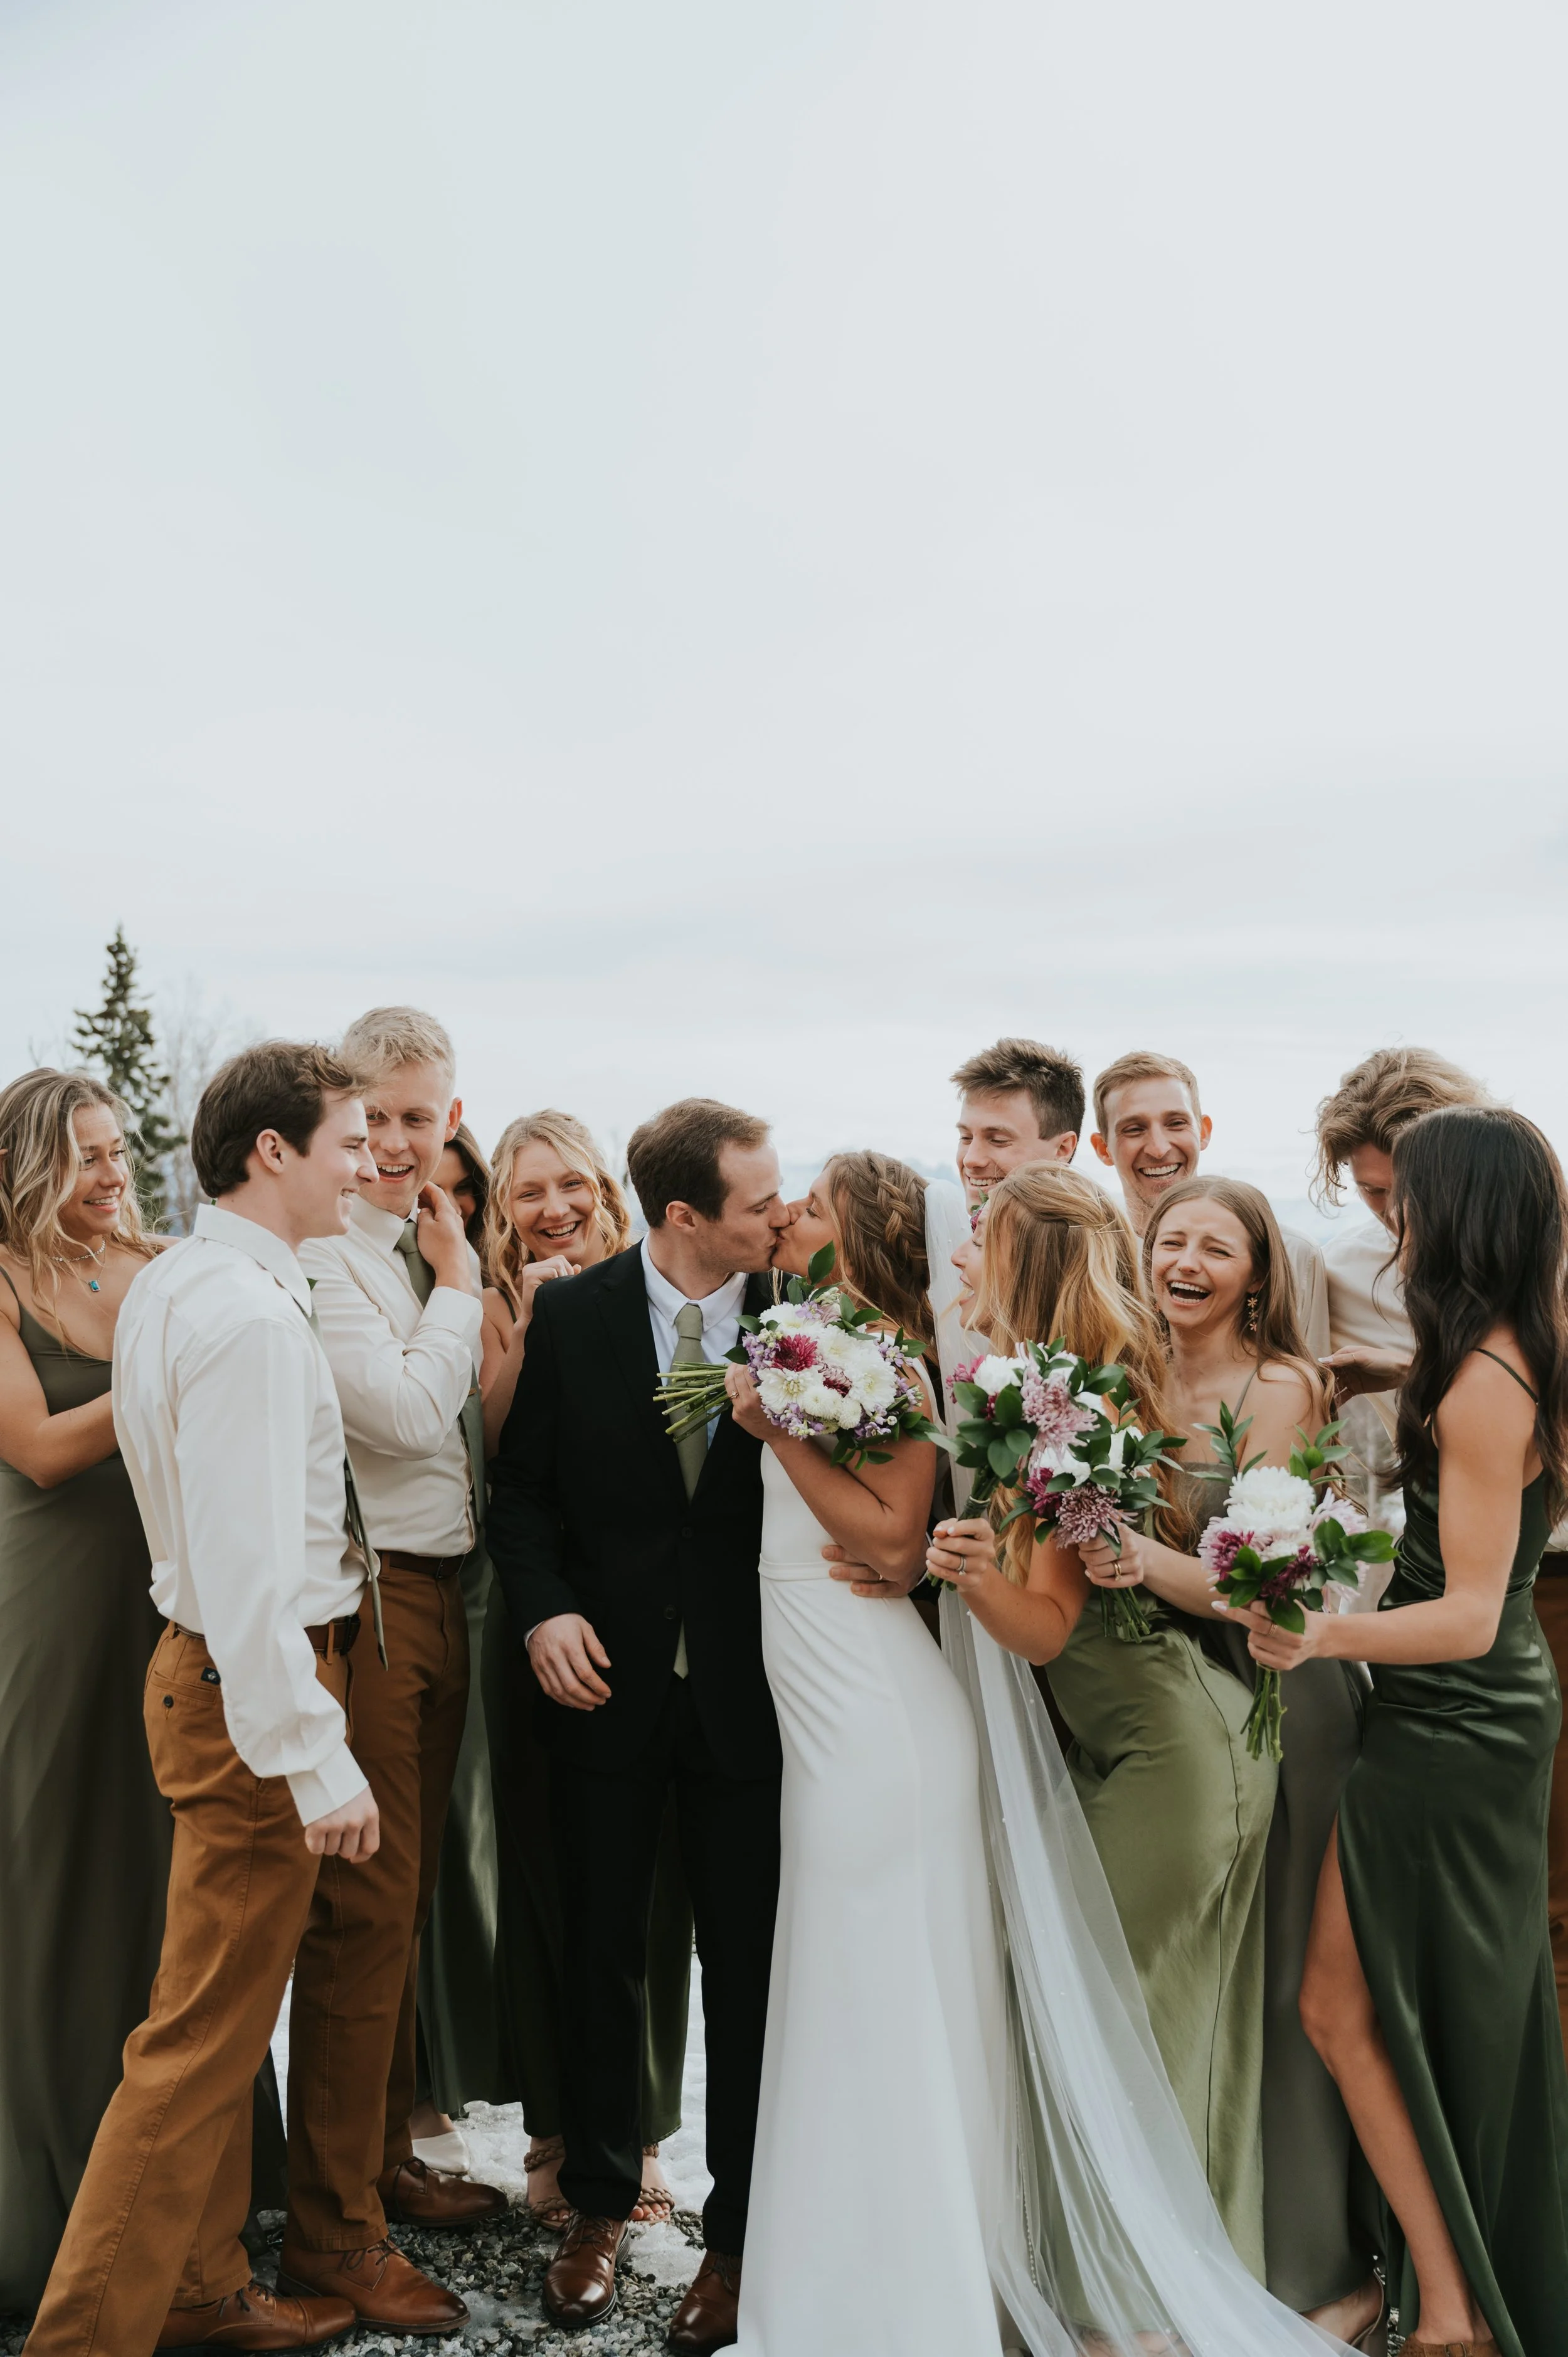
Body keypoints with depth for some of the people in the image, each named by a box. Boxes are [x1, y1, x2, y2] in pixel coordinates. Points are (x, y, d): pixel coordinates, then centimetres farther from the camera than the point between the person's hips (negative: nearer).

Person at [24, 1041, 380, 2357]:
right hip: (258, 1691, -10)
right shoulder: (249, 1315, -23)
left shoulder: (172, 1283, 9)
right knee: (207, 2030, 3)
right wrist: (320, 1763, -24)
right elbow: (256, 1568, -27)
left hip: (212, 1667, 10)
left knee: (224, 2013, 21)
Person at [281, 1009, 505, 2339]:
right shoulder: (320, 1256, -14)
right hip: (363, 1594, -8)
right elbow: (406, 1416, -22)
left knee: (406, 1896, 19)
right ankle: (333, 2233, 15)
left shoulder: (439, 1249, 12)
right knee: (365, 1910, -1)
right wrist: (457, 1279, -12)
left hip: (441, 1590, 8)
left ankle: (386, 2160, 37)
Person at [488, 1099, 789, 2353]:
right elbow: (524, 1485, 1)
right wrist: (544, 1611, -12)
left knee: (748, 1968, 11)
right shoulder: (572, 1313, -6)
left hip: (745, 1691, -1)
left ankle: (739, 2235, 31)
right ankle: (600, 2204, 38)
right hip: (608, 1682, 1)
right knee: (601, 1954, 17)